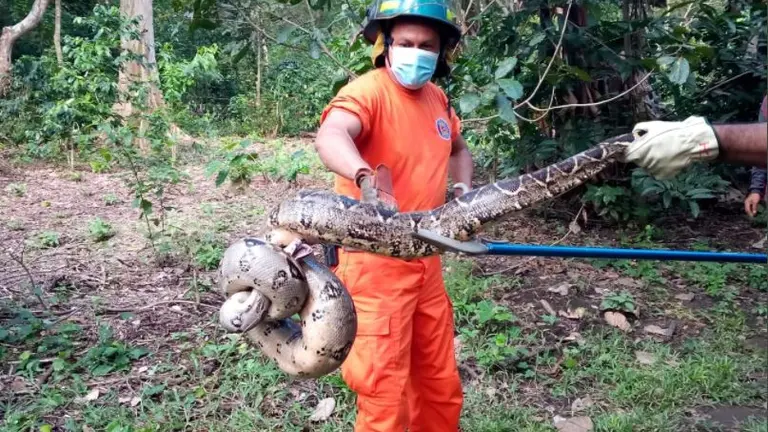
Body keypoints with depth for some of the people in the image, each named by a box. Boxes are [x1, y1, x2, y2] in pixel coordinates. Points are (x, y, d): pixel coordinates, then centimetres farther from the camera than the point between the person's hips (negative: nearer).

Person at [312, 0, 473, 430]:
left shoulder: (438, 99, 8)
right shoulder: (367, 91, -15)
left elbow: (458, 149, 29)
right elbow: (330, 137, -38)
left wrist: (464, 191, 10)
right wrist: (366, 179, -57)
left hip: (425, 260, 8)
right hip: (374, 261, -7)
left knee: (441, 383, 20)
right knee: (385, 391, 2)